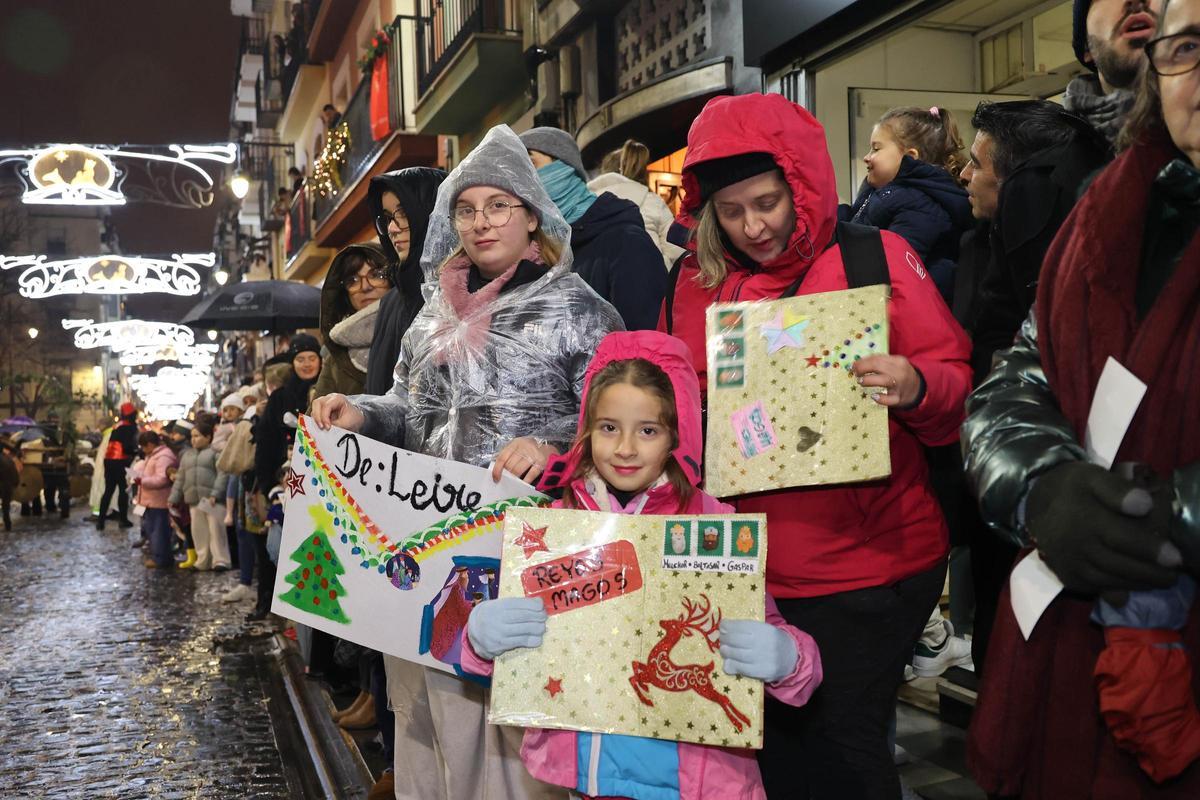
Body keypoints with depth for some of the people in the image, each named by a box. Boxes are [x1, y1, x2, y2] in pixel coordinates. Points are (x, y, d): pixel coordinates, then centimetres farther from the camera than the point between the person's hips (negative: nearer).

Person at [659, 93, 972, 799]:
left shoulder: (875, 258, -3)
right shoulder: (697, 281, 6)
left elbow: (957, 388, -4)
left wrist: (915, 388, -25)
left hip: (865, 571, -3)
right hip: (744, 573, 4)